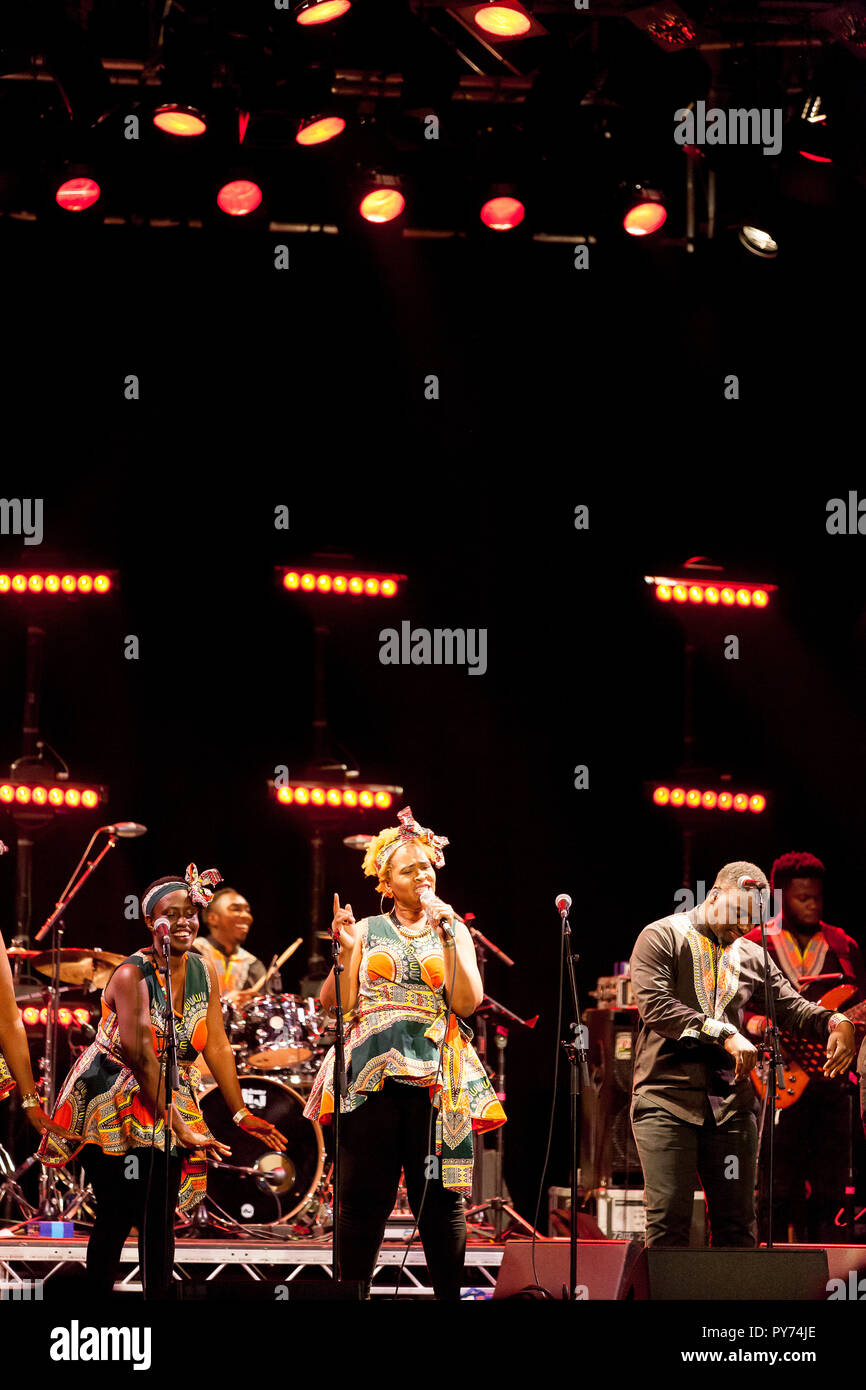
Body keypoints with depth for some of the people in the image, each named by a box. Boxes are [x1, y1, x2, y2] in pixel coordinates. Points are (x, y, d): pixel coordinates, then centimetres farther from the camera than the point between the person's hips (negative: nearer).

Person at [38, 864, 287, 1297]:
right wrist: (178, 1126, -21)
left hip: (171, 1107, 6)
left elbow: (217, 1047, 5)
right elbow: (140, 1055, -20)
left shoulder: (203, 971, 3)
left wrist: (241, 1114, 2)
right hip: (116, 1105, -6)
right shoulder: (133, 974, -16)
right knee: (116, 1217, -9)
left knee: (160, 1219, 1)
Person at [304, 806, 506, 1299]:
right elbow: (337, 1001, 5)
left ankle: (450, 1295, 0)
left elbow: (467, 1002, 0)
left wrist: (447, 936, -5)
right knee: (364, 1198, -3)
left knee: (440, 1198, -4)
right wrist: (346, 951, -9)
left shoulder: (453, 930, 13)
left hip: (434, 1078, 0)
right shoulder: (368, 930, 12)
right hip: (371, 1071, 0)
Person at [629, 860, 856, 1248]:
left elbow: (791, 1007, 12)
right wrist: (724, 1034, -22)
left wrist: (835, 1022, -11)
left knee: (738, 1223, 3)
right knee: (668, 1219, -8)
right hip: (668, 1096, -5)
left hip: (730, 1102, 5)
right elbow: (654, 1005, -14)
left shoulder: (752, 957, 17)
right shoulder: (663, 936, 0)